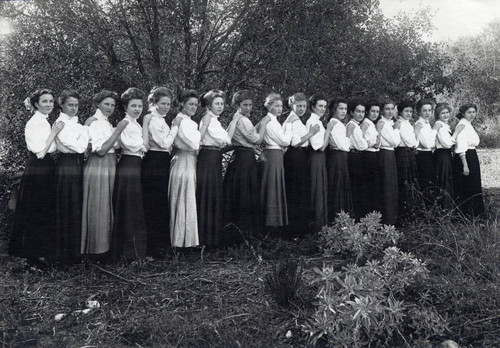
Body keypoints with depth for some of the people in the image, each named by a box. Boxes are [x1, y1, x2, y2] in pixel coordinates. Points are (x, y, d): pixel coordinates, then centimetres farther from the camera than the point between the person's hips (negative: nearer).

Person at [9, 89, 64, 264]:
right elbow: (40, 152, -21)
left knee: (46, 213, 15)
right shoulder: (33, 123, -14)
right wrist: (54, 133, -20)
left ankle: (43, 249, 25)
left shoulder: (45, 122, 14)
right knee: (36, 213, 1)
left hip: (46, 171, 9)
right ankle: (35, 253, 13)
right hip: (37, 172, -9)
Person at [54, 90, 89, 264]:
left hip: (78, 165, 8)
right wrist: (85, 128, -9)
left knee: (77, 209, 12)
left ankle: (76, 250, 23)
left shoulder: (75, 122, 15)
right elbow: (78, 146, -19)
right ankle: (65, 253, 9)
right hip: (66, 166, -8)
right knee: (67, 209, -2)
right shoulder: (61, 123, -10)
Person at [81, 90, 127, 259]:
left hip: (110, 167, 9)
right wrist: (118, 130, -21)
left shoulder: (106, 123, 16)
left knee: (107, 207, 12)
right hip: (98, 167, -9)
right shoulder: (94, 122, -10)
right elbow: (101, 150, -20)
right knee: (98, 209, -2)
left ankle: (105, 246, 22)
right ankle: (96, 250, 8)